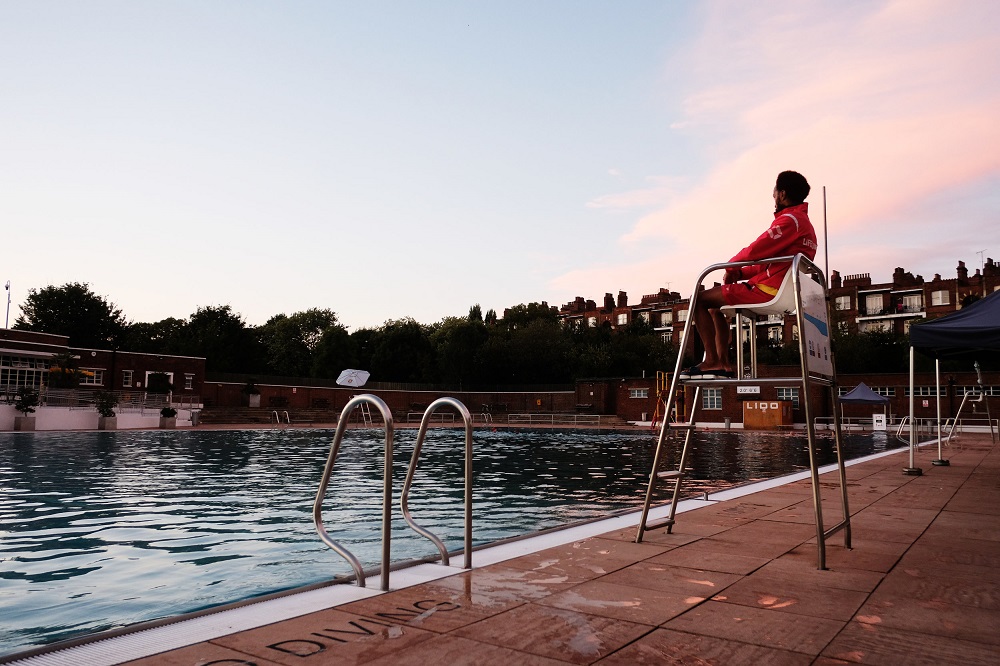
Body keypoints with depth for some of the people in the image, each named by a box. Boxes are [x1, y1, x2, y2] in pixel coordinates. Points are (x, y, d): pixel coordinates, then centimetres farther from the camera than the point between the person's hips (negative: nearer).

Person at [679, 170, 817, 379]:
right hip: (782, 293, 11)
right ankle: (723, 363, 13)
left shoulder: (789, 220, -12)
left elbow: (755, 251, -21)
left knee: (700, 299, -6)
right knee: (715, 305, 23)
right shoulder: (805, 223, 21)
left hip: (767, 292, -11)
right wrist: (740, 273, 8)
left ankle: (712, 361, -11)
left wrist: (732, 266, -1)